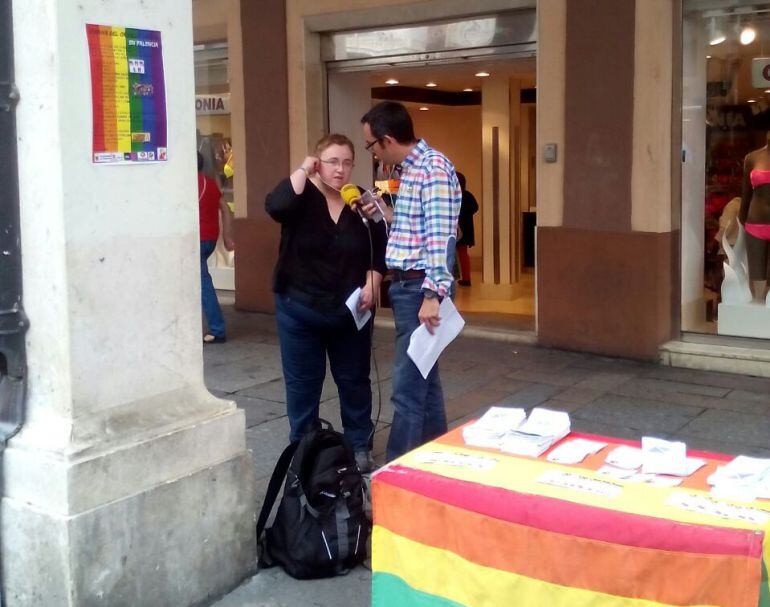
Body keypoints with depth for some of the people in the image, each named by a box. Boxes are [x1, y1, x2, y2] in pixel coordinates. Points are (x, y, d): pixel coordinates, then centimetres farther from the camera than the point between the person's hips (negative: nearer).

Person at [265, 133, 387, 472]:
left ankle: (360, 447, 27)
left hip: (350, 311, 2)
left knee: (354, 380, 12)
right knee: (302, 383, 8)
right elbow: (275, 206, -30)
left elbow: (379, 252, 6)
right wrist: (303, 170, -20)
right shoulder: (302, 198, -6)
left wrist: (371, 284, -10)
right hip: (299, 308, -2)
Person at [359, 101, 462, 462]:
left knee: (408, 388, -6)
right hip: (405, 285, 10)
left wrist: (432, 295, -26)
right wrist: (389, 215, 10)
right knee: (423, 377, 17)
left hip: (421, 287, -10)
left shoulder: (433, 168, -16)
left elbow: (440, 236, -22)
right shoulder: (410, 168, 14)